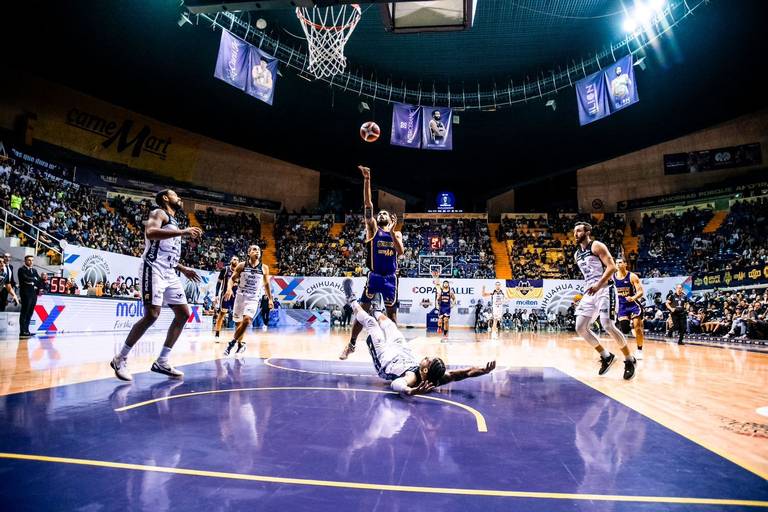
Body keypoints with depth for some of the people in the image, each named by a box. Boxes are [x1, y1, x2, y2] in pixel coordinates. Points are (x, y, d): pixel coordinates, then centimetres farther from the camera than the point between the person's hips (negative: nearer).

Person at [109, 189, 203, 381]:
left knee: (184, 313, 4)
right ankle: (120, 359, -1)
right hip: (154, 269, -9)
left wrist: (183, 269, 23)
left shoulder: (173, 222, 26)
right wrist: (182, 232, -25)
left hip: (169, 272, 9)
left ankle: (162, 362, 8)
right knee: (152, 315, -15)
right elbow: (150, 232, -24)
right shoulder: (159, 213, -1)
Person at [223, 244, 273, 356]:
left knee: (247, 320, -22)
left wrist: (270, 299, 11)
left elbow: (266, 284, 13)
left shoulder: (264, 268, 2)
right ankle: (240, 344, 32)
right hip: (241, 296, 1)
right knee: (239, 322, 10)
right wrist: (229, 288, -18)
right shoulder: (242, 265, -1)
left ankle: (232, 343, -8)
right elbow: (232, 278, 2)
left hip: (254, 299, -1)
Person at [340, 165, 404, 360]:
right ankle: (351, 344, 13)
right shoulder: (373, 229, 2)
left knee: (391, 313, 8)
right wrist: (367, 179, -14)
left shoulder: (397, 234, 9)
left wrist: (391, 230, -12)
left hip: (390, 278, 2)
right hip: (374, 277, -2)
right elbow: (367, 204, -7)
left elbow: (400, 252, -9)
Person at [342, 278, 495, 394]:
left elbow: (396, 384, -71)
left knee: (370, 322, 15)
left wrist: (411, 391, -89)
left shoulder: (413, 377, -50)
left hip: (384, 356, -4)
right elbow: (467, 372, -41)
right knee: (385, 321, 26)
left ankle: (352, 300, 48)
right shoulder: (438, 378, -36)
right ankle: (375, 310, 66)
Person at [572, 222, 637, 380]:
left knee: (607, 325, -19)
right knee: (580, 328, 0)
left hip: (604, 289, -8)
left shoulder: (597, 246, -7)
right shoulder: (577, 254, 17)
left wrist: (599, 284, -27)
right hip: (590, 292, 8)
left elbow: (612, 267, -17)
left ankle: (630, 360, 1)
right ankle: (606, 356, 16)